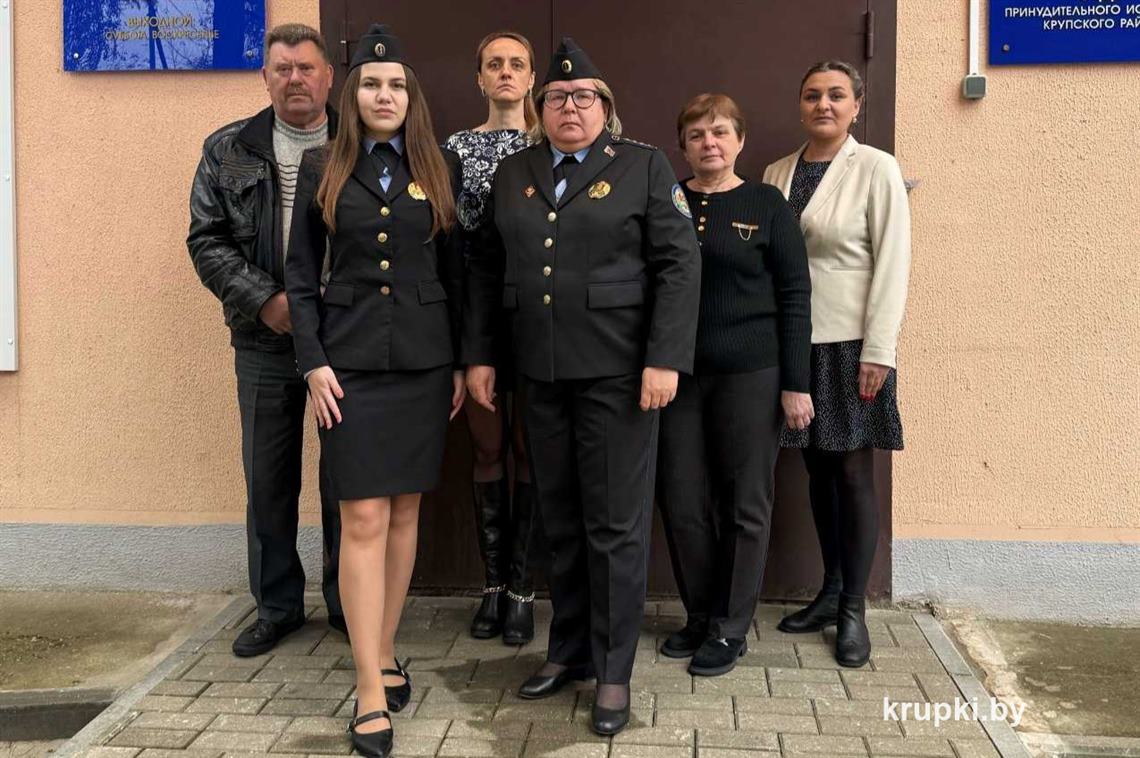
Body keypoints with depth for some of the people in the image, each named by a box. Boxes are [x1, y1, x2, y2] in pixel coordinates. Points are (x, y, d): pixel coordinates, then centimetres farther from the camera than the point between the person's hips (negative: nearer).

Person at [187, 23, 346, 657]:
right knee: (268, 480, 9)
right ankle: (277, 606, 24)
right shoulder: (228, 151, 6)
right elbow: (207, 240, 3)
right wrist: (265, 300, -10)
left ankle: (348, 602, 22)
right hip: (266, 342, 2)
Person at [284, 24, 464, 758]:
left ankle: (385, 653, 26)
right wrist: (313, 361, -6)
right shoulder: (322, 167, 4)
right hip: (351, 359, -2)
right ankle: (371, 691, 0)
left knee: (405, 512, 9)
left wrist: (463, 360, 5)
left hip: (424, 359, 2)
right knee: (363, 519, -5)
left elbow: (456, 269, 8)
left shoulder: (440, 167, 6)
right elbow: (302, 273, 3)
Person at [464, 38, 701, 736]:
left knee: (616, 523, 1)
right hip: (541, 372, 4)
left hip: (618, 370, -4)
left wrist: (665, 360, -15)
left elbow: (679, 264, -6)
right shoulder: (513, 174, 12)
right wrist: (479, 355, 7)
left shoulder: (644, 166, 0)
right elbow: (486, 269, 14)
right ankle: (570, 651, 26)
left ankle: (614, 672, 12)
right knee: (560, 520, 12)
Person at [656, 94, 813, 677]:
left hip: (749, 375, -3)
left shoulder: (766, 206, 0)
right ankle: (700, 615, 25)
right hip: (678, 373, 3)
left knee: (744, 505, 5)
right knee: (680, 503, 6)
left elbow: (794, 296, -2)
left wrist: (795, 384, -7)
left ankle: (731, 628, 19)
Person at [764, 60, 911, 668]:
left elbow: (892, 262, -8)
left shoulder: (875, 169, -4)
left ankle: (853, 609, 11)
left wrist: (877, 352, -13)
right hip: (794, 343, 4)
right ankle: (830, 591, 24)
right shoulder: (777, 173, 9)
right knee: (817, 468, 11)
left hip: (849, 343, -4)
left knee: (853, 472, 0)